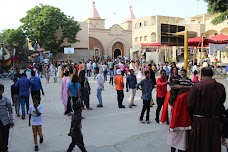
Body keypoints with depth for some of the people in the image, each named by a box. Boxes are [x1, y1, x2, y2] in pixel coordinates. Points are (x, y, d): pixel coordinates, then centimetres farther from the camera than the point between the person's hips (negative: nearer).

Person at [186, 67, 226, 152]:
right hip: (215, 122, 3)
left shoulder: (196, 86, -14)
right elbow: (222, 104, 6)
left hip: (199, 122, -2)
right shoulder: (220, 87, -5)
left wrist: (192, 118, 6)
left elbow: (189, 104, -13)